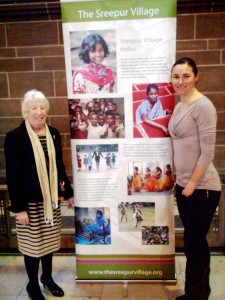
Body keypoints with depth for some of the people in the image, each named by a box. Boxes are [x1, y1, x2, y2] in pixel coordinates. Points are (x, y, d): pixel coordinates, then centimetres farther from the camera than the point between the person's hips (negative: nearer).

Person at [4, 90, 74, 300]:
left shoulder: (53, 134, 4)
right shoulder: (14, 137, -12)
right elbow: (13, 175, -13)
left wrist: (68, 193, 13)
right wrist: (19, 207, -15)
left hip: (51, 199, 5)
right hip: (30, 202, -4)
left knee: (49, 241, 17)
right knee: (32, 243, 9)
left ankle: (47, 277, 40)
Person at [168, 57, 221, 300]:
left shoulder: (202, 105, -15)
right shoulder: (179, 106, 10)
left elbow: (207, 152, -18)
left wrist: (192, 183, -14)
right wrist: (181, 181, 12)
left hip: (202, 188, -8)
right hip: (184, 185, 8)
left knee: (194, 243, 6)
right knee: (195, 241, 19)